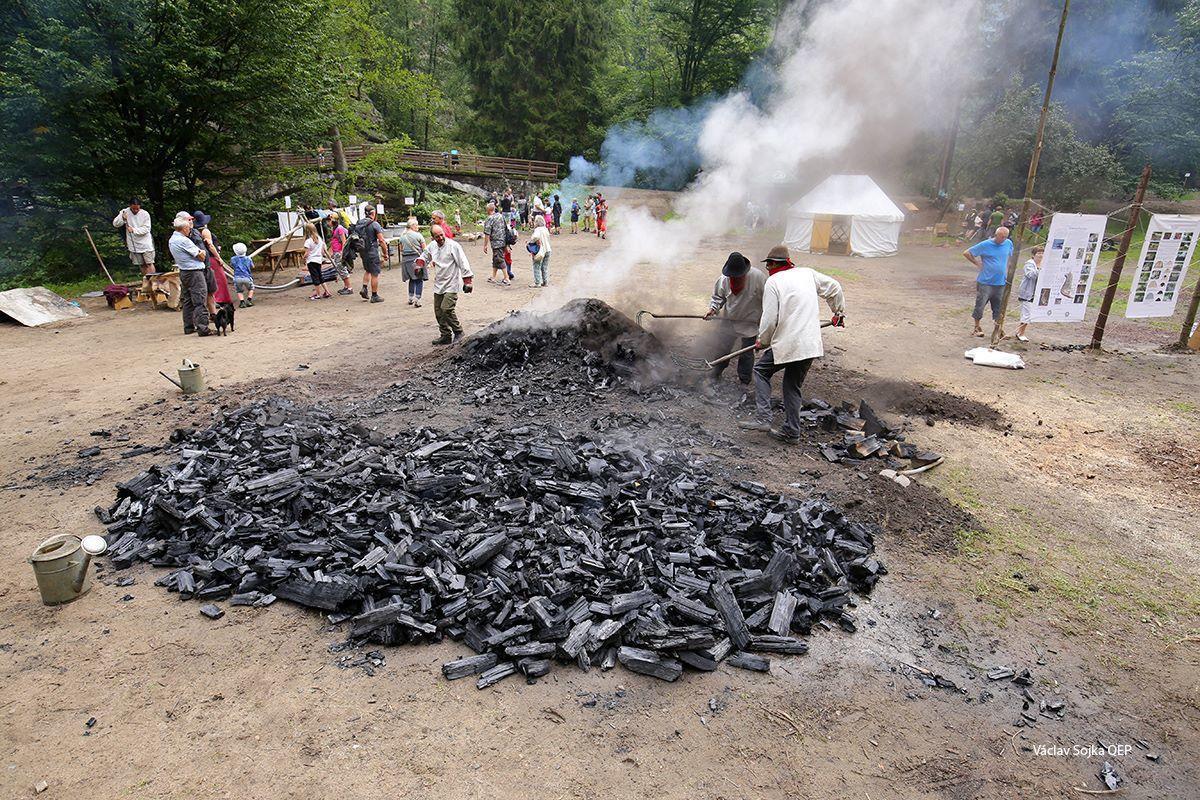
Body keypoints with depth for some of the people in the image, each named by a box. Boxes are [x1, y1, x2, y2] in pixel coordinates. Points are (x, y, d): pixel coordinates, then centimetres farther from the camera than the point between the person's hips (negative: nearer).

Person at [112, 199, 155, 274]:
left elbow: (146, 229, -11)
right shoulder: (125, 212, -1)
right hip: (134, 245, 2)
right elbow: (115, 224, -6)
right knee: (141, 264, 9)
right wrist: (122, 218, -25)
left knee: (149, 263, -5)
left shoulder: (145, 214, -7)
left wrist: (133, 230, -22)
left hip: (145, 243, -2)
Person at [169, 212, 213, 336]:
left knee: (187, 301, 14)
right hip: (194, 272, -9)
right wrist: (201, 252, 9)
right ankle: (202, 329, -13)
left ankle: (189, 327, 18)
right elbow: (201, 257, -11)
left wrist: (198, 251, 7)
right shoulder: (184, 240, -16)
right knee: (200, 301, -9)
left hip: (183, 272, 9)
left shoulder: (171, 240, 12)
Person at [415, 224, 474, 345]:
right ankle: (446, 336, 20)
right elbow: (424, 257, 25)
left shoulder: (453, 246, -12)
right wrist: (420, 264, 2)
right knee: (438, 311, 8)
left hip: (452, 284, -7)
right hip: (438, 284, 7)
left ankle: (458, 332, 0)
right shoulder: (431, 246, 7)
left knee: (447, 308, -18)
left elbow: (463, 263, -13)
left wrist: (467, 282, -16)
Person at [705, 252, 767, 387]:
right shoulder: (724, 279, -15)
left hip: (750, 323, -2)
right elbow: (718, 296, 3)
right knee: (722, 348, 12)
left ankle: (744, 382, 26)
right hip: (729, 320, 3)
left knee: (746, 354, 9)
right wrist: (713, 308, -16)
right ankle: (714, 376, 31)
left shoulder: (758, 277, -23)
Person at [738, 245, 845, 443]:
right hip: (811, 344, 6)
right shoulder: (808, 273, 12)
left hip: (786, 344, -6)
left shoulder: (773, 282, -5)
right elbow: (834, 288, 21)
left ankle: (763, 418, 3)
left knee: (761, 370, 15)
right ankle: (791, 432, 19)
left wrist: (763, 341, 8)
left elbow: (769, 319, -9)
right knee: (793, 386, 17)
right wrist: (839, 312, 35)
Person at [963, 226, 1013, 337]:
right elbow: (966, 253, -5)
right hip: (985, 282, -4)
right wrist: (977, 263, -5)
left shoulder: (1008, 244, 6)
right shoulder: (985, 245, -8)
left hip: (1000, 283, 4)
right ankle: (977, 328, 16)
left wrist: (1006, 272, 13)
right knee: (980, 305, 1)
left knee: (999, 308, 8)